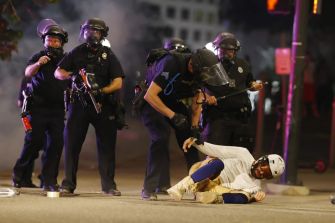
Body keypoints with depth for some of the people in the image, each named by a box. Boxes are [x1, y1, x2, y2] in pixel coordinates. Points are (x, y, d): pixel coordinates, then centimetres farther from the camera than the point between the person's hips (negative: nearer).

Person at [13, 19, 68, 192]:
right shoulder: (39, 57, 2)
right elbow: (28, 72, -15)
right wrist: (38, 64, -34)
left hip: (57, 109, 3)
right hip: (38, 107, -3)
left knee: (56, 143, -2)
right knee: (34, 141, -6)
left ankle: (49, 181, 3)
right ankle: (19, 176, 8)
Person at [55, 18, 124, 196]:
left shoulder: (108, 55, 6)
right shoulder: (77, 53, 8)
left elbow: (118, 82, -2)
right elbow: (58, 72, 3)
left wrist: (102, 91, -18)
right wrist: (70, 75, -18)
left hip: (103, 105, 0)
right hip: (79, 103, 0)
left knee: (107, 144, 1)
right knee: (72, 142, -4)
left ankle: (108, 184, 8)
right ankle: (68, 184, 1)